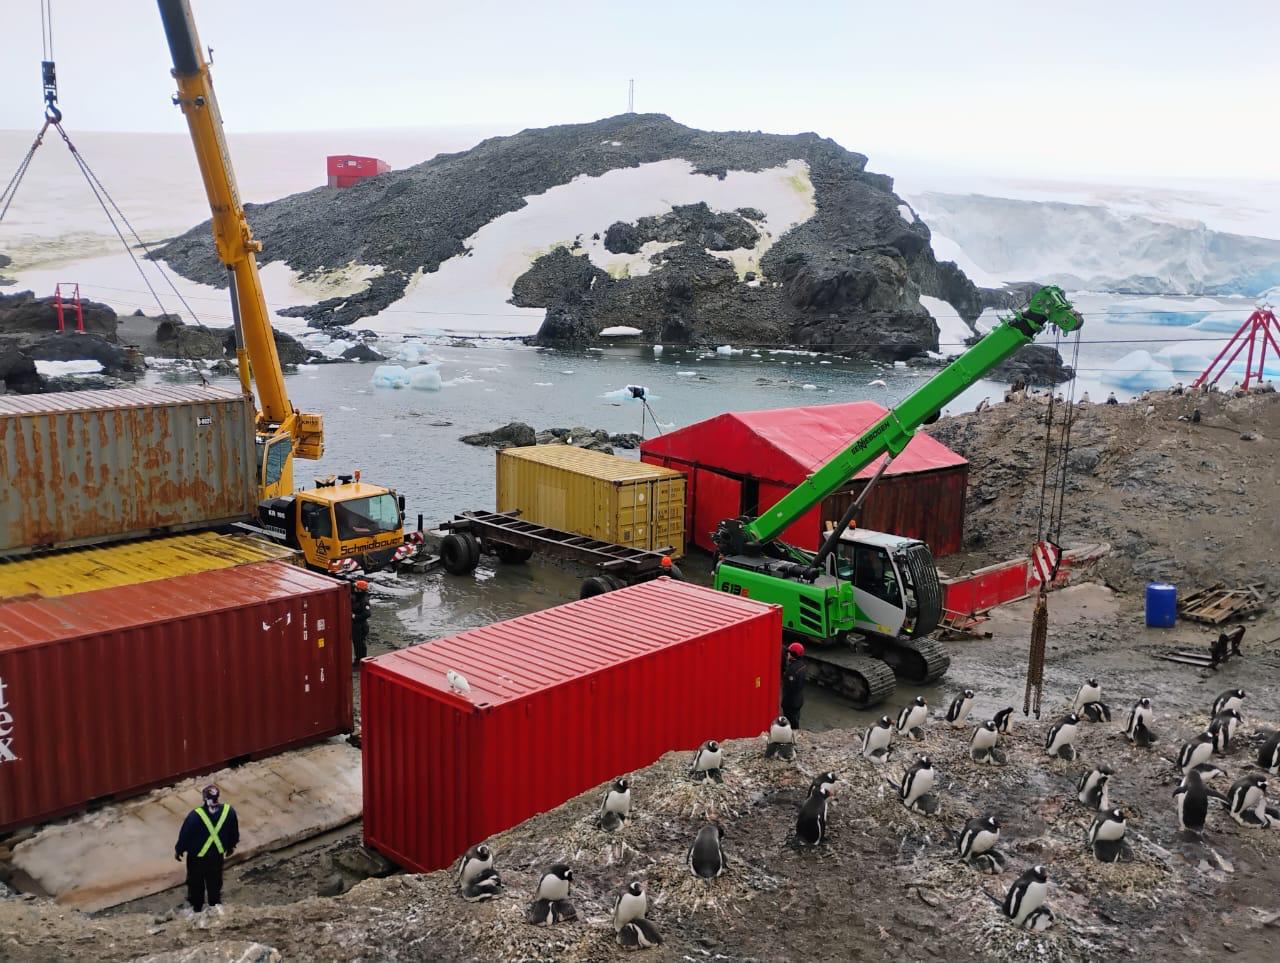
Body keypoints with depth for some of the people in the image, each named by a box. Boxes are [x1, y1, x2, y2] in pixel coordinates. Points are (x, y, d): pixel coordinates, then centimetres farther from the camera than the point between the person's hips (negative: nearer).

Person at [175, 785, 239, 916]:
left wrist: (178, 850, 3)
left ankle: (197, 909, 36)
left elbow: (184, 834, -16)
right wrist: (231, 846, 17)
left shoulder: (196, 815, -31)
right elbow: (234, 832, -2)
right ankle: (216, 904, 35)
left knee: (196, 882, 21)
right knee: (215, 880, 26)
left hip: (197, 856, -2)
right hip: (217, 854, 2)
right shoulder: (229, 811, -19)